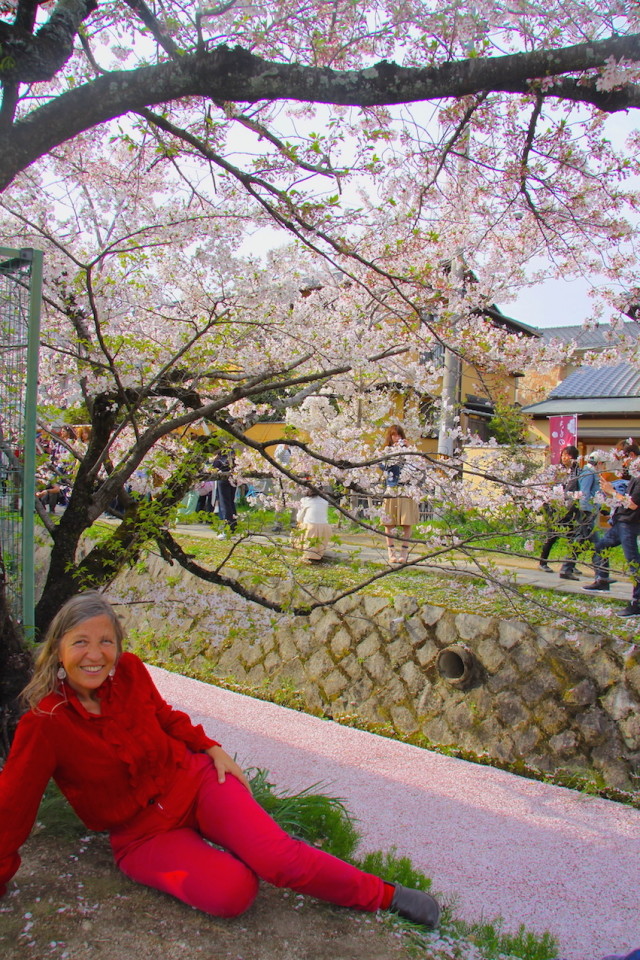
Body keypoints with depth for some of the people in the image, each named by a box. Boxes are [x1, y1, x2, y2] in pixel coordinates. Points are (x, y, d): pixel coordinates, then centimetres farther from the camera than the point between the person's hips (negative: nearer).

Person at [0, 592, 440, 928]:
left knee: (279, 857, -20)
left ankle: (384, 894, -1)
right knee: (232, 891, -28)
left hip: (193, 780, 2)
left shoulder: (129, 671, -10)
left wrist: (212, 748, 0)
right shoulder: (43, 727, -21)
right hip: (142, 832, -1)